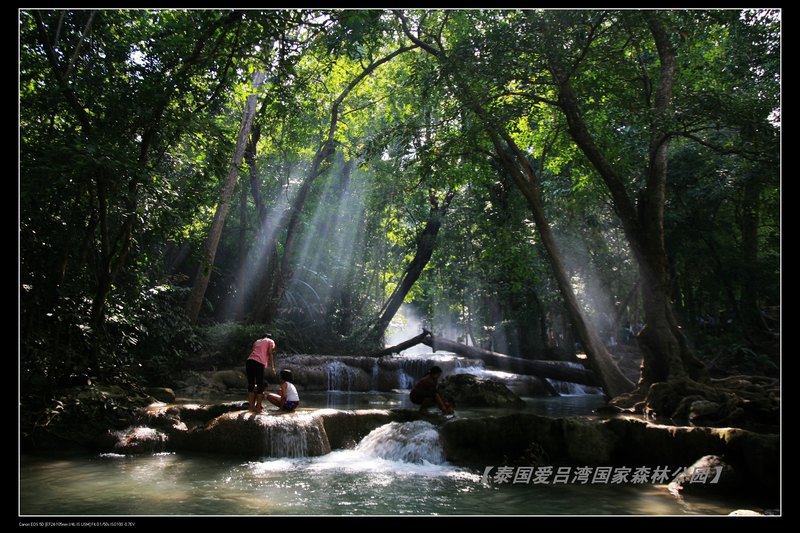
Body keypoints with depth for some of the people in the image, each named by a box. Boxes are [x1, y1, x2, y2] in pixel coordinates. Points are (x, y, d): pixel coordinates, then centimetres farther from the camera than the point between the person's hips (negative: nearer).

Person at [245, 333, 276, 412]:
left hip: (249, 361, 5)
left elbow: (252, 352, 18)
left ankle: (251, 407, 8)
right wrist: (273, 367, -1)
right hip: (259, 363, -5)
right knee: (260, 385, 1)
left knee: (251, 385, 8)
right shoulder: (270, 341, 18)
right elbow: (270, 353, 3)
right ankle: (258, 407, 0)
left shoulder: (257, 341, 32)